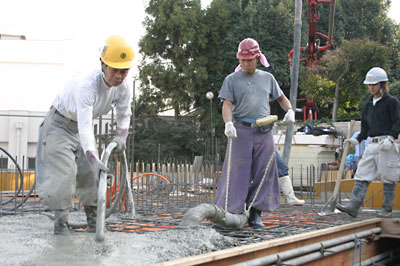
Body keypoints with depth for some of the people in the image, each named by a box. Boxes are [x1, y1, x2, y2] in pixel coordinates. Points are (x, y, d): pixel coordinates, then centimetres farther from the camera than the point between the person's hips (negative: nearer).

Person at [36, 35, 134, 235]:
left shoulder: (123, 88, -17)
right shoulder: (87, 85, -40)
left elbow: (124, 115, 1)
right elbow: (85, 126, -49)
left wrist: (121, 136, -18)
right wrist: (93, 159, -59)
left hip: (82, 126, 7)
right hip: (60, 124, -7)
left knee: (91, 174, 5)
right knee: (64, 173, -15)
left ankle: (93, 223, 16)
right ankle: (60, 225, -6)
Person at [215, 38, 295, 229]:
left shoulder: (267, 78, 17)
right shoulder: (232, 79, 6)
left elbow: (281, 98, 23)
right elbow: (227, 105, -4)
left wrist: (290, 110, 2)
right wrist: (228, 123, -22)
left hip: (263, 132, 3)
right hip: (241, 130, -3)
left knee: (263, 173, 2)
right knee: (238, 172, -6)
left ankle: (255, 215, 10)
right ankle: (230, 213, -1)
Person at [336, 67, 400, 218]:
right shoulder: (369, 104, 18)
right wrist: (357, 140, 10)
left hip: (386, 145, -6)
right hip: (371, 144, 7)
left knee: (387, 178, 0)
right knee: (362, 176, -3)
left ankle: (387, 209, 10)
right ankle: (353, 207, -9)